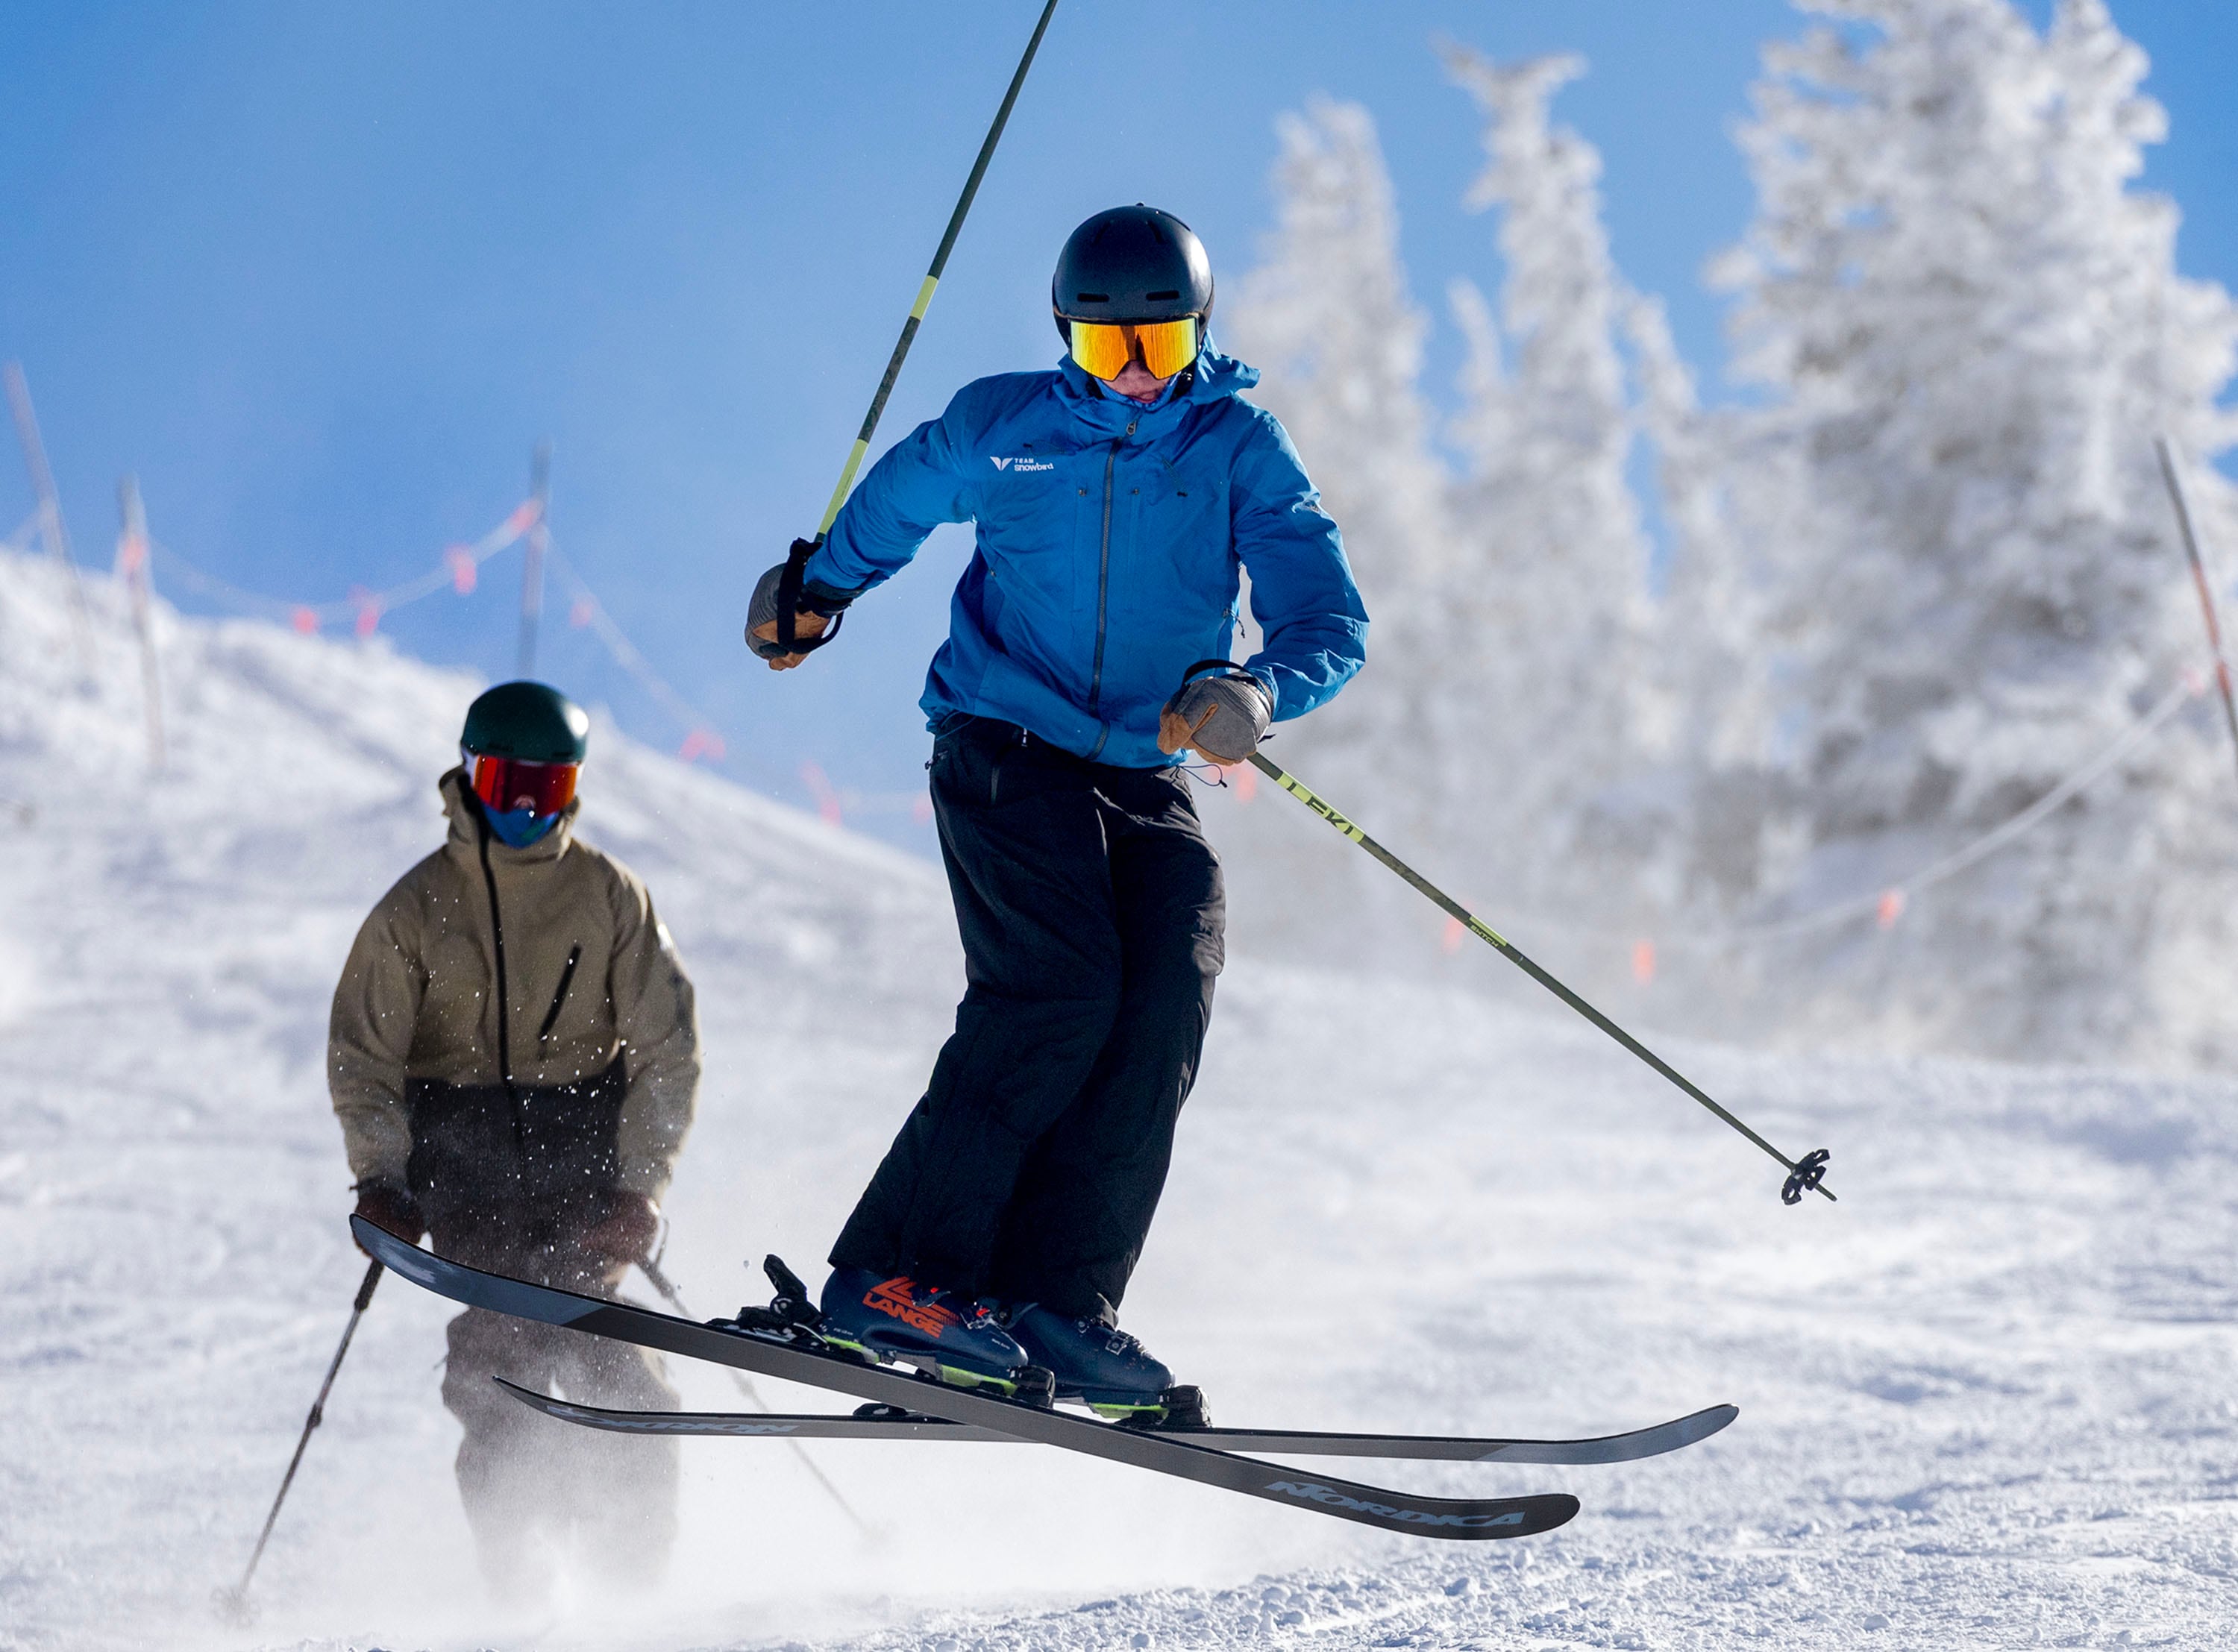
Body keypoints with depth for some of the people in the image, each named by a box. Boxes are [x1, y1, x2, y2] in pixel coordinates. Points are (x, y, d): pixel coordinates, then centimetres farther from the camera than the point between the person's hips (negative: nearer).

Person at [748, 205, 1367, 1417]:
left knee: (1166, 1009, -19)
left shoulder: (1238, 451, 1)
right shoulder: (1001, 429, 2)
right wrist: (819, 586, 34)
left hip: (1145, 775, 3)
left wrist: (1256, 694, -28)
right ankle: (897, 1272, -25)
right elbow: (896, 501, 25)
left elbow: (1329, 622, -8)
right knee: (1060, 988, -24)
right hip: (1004, 745, -3)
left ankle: (1057, 1303, -20)